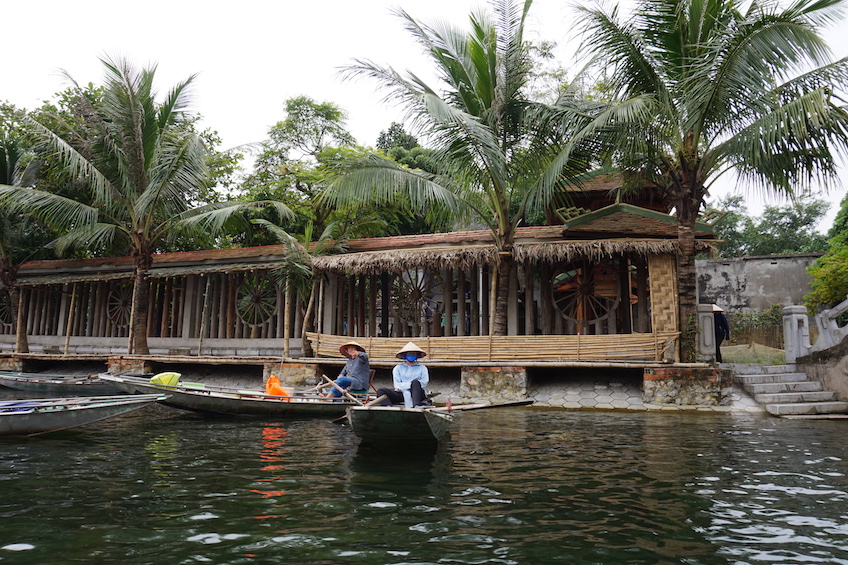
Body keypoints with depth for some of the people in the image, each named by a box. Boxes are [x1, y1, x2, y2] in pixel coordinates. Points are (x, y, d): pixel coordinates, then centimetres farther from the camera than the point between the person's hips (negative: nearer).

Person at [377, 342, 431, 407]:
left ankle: (417, 406, -51)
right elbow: (397, 385, 7)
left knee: (415, 382, -32)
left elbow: (424, 383, 0)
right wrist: (410, 385, -10)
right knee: (380, 391, -18)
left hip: (418, 394, -1)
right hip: (402, 393, 2)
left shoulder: (422, 368, 18)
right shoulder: (398, 368, 20)